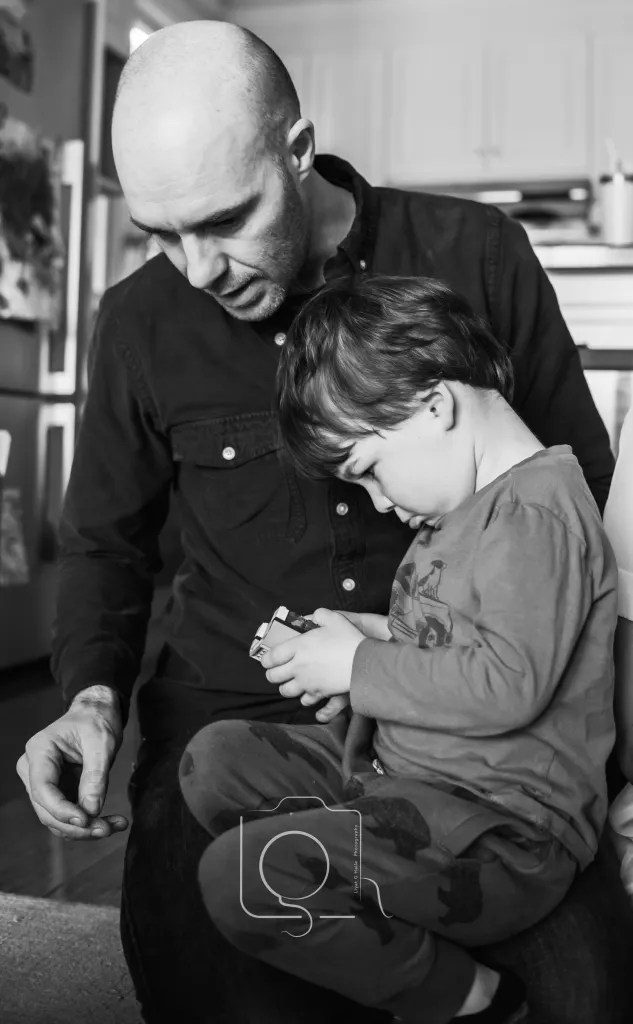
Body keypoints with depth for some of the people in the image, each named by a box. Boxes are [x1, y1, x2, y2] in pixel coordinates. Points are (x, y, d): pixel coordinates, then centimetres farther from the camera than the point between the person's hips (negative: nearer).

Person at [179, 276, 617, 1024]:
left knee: (239, 876, -23)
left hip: (504, 828, -10)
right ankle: (387, 937, -1)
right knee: (215, 759, 3)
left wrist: (359, 668, -15)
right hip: (403, 769, 10)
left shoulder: (537, 511, -16)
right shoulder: (469, 510, 14)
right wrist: (372, 634, 6)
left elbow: (508, 684, -26)